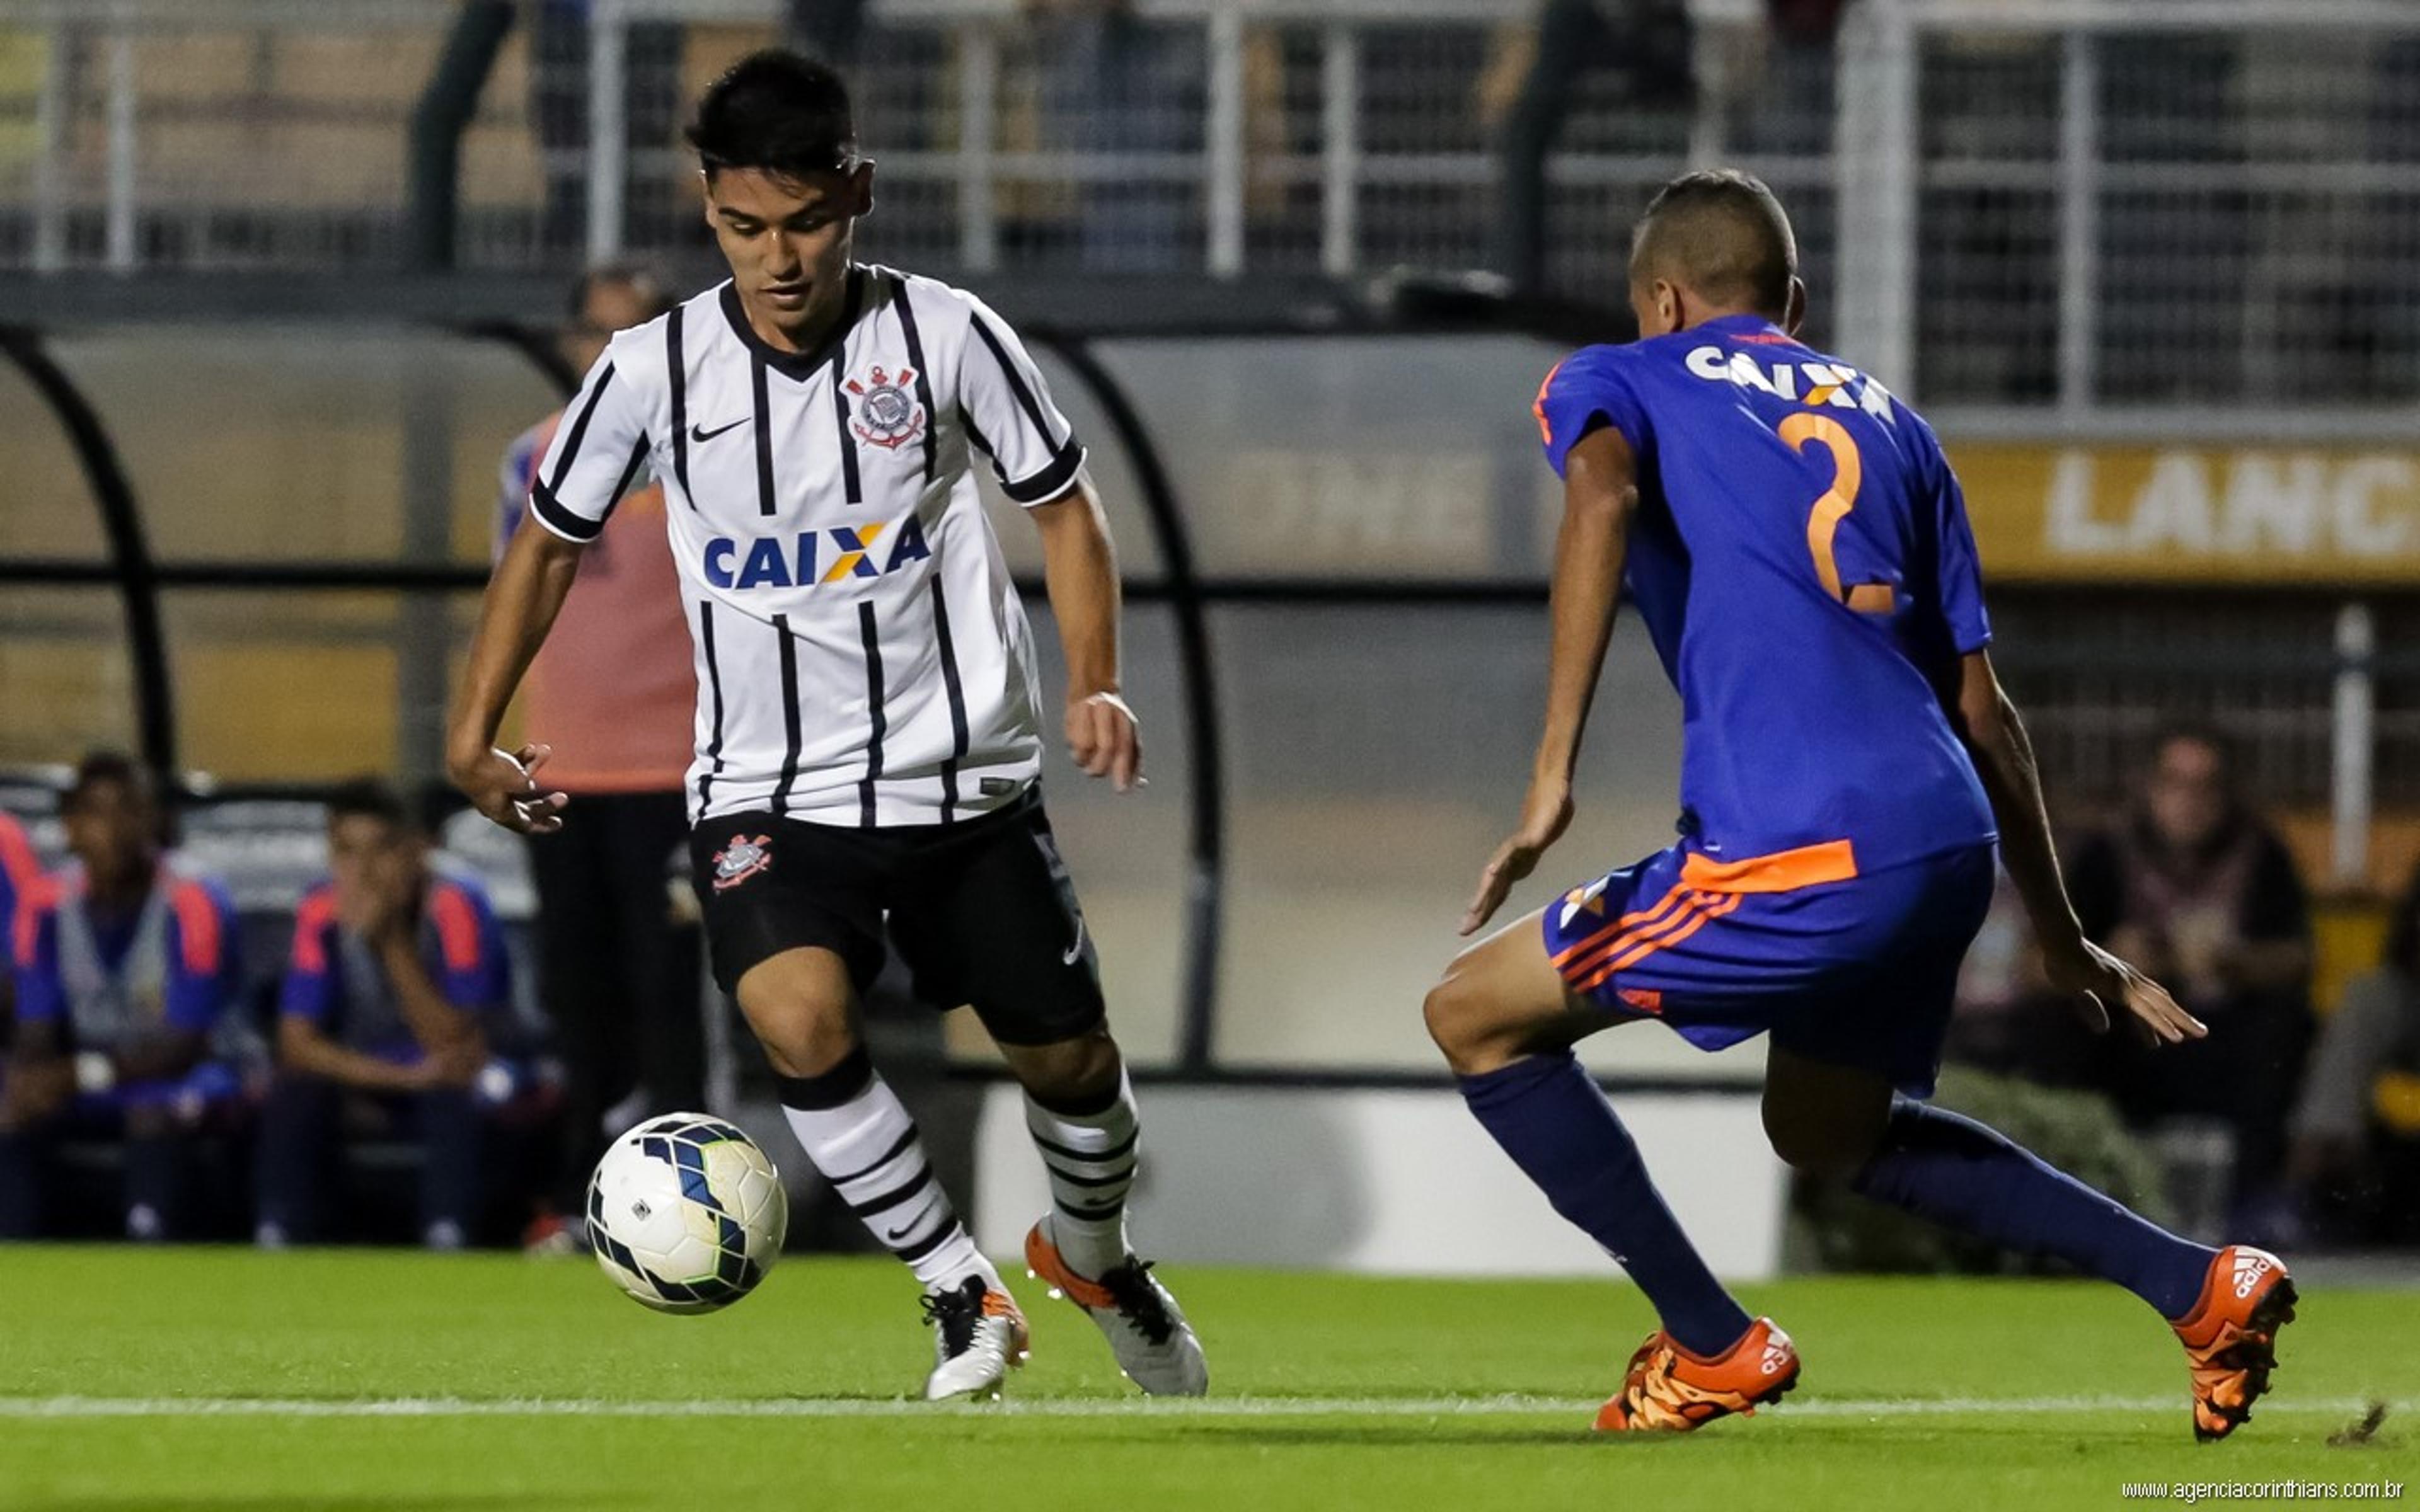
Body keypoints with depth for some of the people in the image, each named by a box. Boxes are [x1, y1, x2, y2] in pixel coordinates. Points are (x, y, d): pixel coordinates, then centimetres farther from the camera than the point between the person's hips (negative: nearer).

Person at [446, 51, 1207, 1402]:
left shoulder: (945, 336, -7)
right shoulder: (656, 371, -5)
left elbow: (1063, 502, 6)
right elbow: (552, 542, 10)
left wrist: (1098, 683, -7)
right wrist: (474, 737, 7)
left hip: (967, 780, 1)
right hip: (767, 792, -1)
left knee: (1065, 1051, 9)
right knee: (798, 1014, -27)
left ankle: (1093, 1251, 43)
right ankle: (963, 1294, -10)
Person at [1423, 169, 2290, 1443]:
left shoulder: (1616, 380, 12)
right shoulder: (1886, 420, 26)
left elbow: (1604, 493, -15)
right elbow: (1981, 710, 24)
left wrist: (1554, 770, -19)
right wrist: (2063, 941, 30)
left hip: (1799, 856, -7)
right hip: (1949, 845, 7)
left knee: (1476, 1017, 11)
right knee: (1826, 1131, 32)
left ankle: (1711, 1348, 9)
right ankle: (2201, 1287, 21)